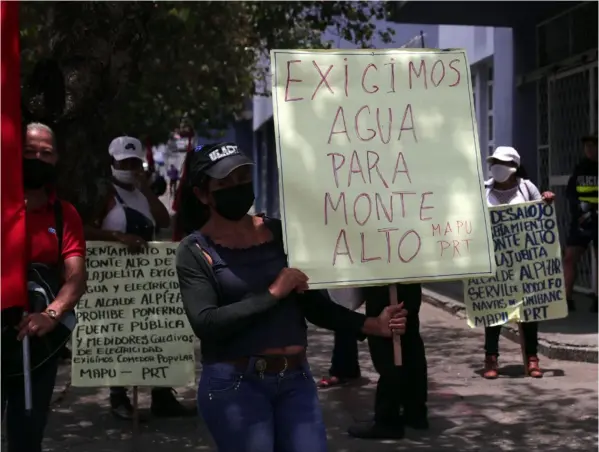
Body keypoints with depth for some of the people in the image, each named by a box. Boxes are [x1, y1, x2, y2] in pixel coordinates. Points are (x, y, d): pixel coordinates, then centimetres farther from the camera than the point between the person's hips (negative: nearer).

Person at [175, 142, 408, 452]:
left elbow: (313, 304, 10)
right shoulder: (195, 251, -3)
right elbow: (205, 324, -16)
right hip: (234, 384, -3)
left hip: (295, 380, 4)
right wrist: (272, 293, -14)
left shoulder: (279, 233, 7)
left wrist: (372, 325, -2)